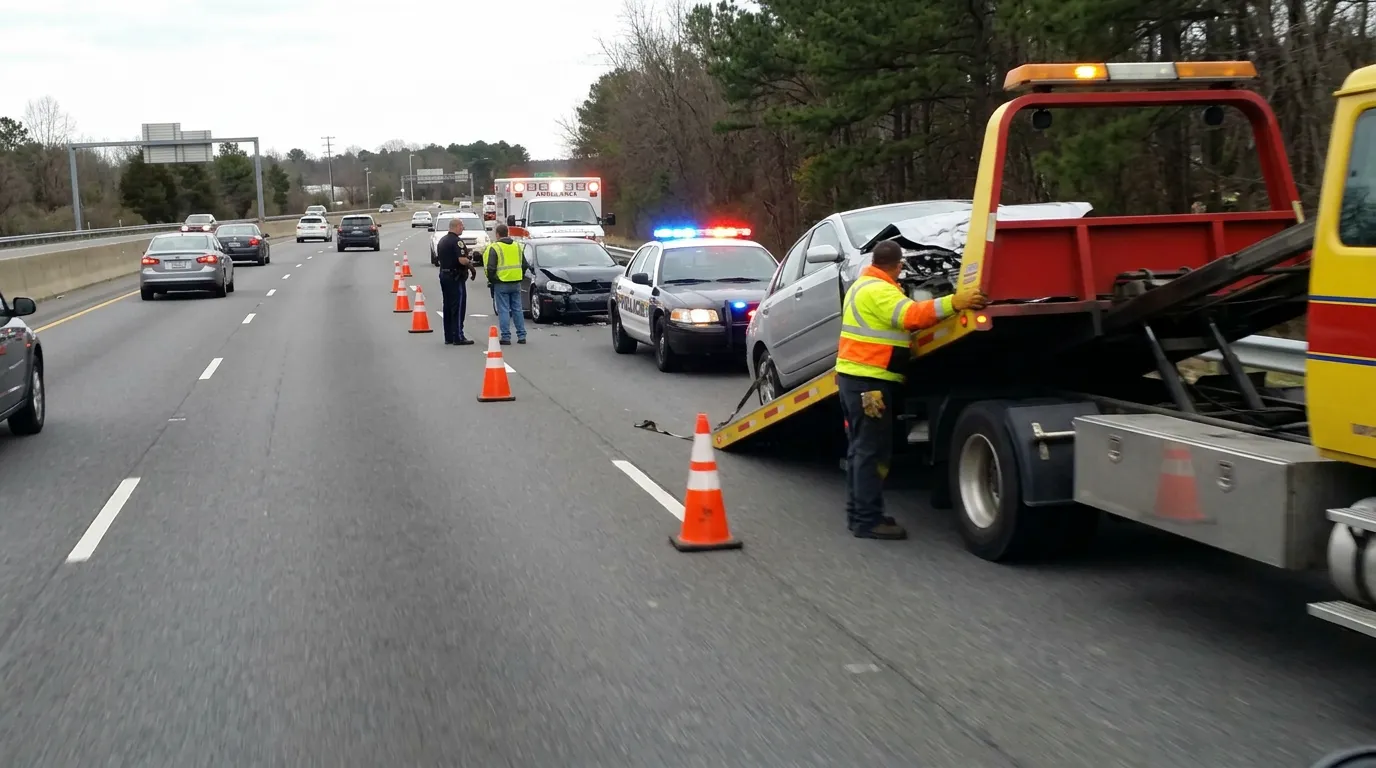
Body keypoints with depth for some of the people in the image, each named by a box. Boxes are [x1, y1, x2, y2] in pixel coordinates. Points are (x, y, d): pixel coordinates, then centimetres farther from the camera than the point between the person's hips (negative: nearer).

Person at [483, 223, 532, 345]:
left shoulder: (494, 247, -8)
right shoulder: (517, 246, 11)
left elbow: (490, 267, -13)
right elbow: (525, 265, 13)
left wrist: (491, 280, 2)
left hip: (501, 283, -5)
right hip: (516, 283, 5)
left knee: (503, 311, -1)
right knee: (517, 309, 11)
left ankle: (506, 337, -3)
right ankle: (521, 336, 10)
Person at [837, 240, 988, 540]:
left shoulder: (863, 286, 18)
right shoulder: (878, 291, -16)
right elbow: (912, 315, -31)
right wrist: (953, 303, -39)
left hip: (855, 375, 11)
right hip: (869, 379, -11)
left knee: (861, 448, 15)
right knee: (873, 450, -9)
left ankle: (858, 512, 20)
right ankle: (868, 520, -8)